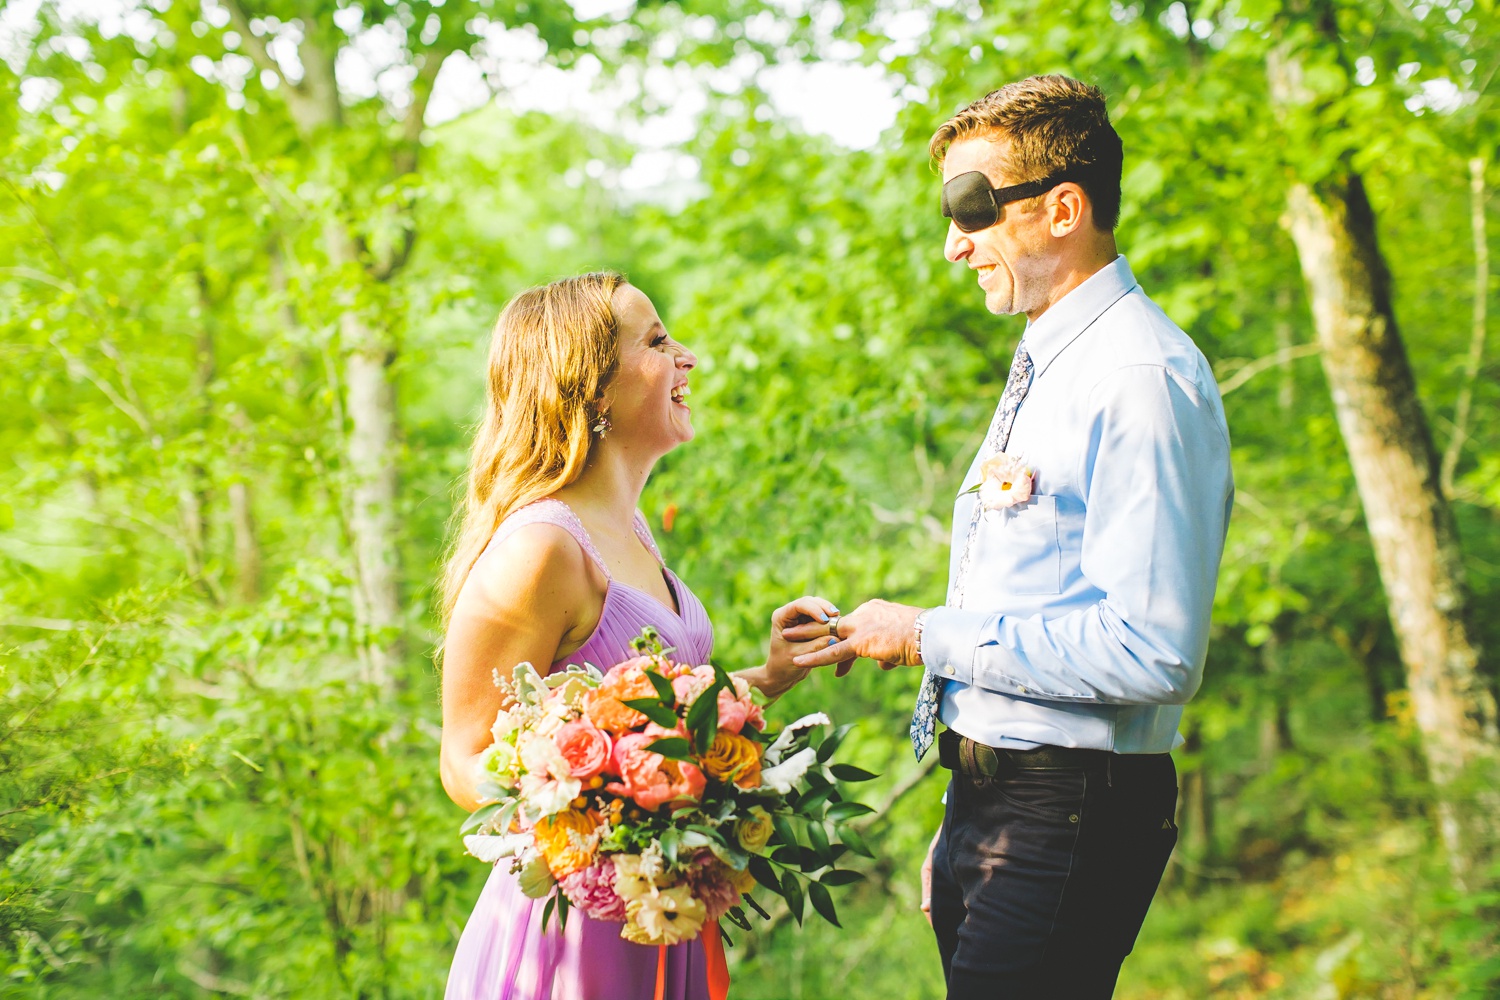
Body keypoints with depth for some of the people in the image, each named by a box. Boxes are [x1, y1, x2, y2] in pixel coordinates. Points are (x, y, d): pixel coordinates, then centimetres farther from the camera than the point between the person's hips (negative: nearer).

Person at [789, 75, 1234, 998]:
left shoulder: (1145, 378, -16)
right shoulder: (1046, 369, 15)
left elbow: (1153, 653, -23)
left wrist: (930, 637, -15)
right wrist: (960, 832, 18)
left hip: (1068, 815, -9)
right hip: (983, 806, 9)